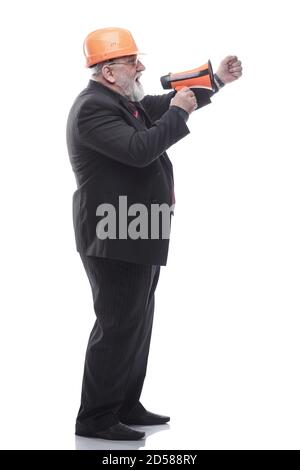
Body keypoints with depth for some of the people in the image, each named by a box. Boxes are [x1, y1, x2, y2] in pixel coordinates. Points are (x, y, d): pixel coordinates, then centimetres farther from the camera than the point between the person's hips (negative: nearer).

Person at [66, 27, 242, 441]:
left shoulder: (124, 102, 13)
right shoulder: (93, 108, -18)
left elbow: (162, 106, 26)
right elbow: (139, 149, -29)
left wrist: (216, 80, 19)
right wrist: (177, 113, -17)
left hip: (138, 238, 11)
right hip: (115, 240, -11)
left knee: (136, 325, 16)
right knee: (117, 328, -6)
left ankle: (125, 406, 27)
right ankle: (95, 420, 3)